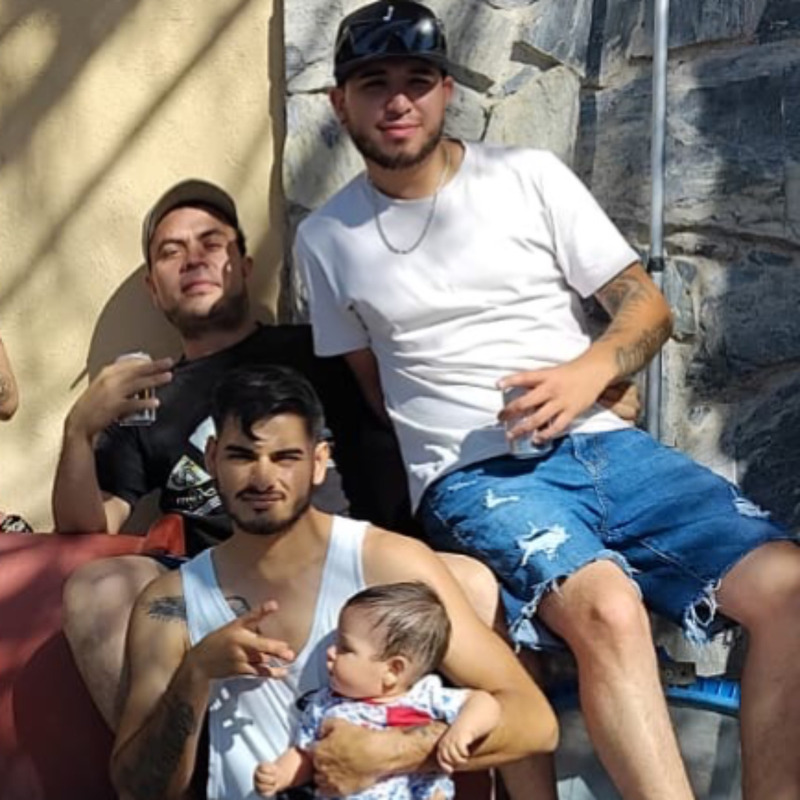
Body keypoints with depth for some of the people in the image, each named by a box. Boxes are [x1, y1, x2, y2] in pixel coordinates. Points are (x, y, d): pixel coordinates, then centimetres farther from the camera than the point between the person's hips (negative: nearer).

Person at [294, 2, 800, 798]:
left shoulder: (529, 175, 7)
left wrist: (587, 372, -12)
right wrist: (425, 466, 0)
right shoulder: (326, 238, 9)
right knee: (609, 609, -34)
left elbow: (646, 303, 8)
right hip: (473, 477, -2)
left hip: (602, 445, 3)